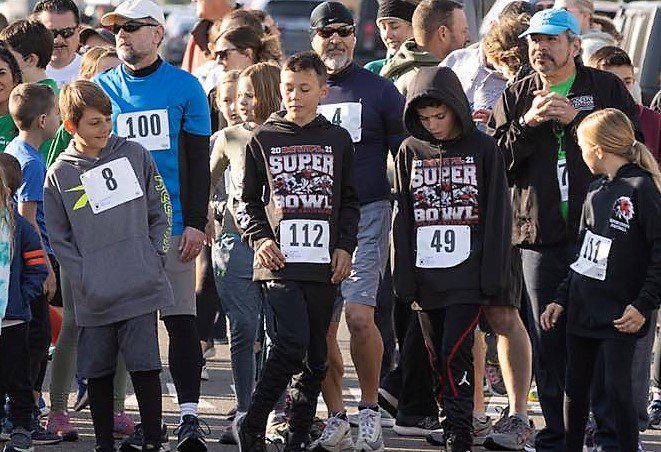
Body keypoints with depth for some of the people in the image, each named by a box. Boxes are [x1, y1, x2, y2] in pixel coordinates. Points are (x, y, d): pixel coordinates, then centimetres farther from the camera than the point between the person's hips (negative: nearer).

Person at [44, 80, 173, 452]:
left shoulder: (134, 155, 5)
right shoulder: (60, 173, 3)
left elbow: (160, 212, 10)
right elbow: (59, 238, 5)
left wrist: (155, 260, 0)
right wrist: (83, 278, -6)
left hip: (141, 291, -1)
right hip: (93, 297, 1)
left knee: (145, 366, -4)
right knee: (98, 372, 7)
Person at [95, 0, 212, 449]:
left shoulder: (185, 87, 2)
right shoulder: (102, 88, 7)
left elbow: (197, 160, 2)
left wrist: (195, 223, -5)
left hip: (173, 224, -2)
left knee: (181, 320, -6)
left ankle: (189, 416, -7)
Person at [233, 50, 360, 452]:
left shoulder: (338, 140, 11)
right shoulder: (264, 139, 7)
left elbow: (350, 202, 17)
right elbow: (247, 200, 12)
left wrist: (345, 247, 5)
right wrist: (260, 238, -4)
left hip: (324, 264, 3)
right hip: (280, 261, -3)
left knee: (315, 355, 4)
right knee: (292, 342, -18)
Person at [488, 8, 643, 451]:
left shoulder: (607, 88, 6)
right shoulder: (515, 98, 13)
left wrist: (577, 119, -12)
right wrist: (528, 123, -10)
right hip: (540, 236, 2)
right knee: (548, 340, 2)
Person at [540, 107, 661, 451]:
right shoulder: (596, 191, 12)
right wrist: (561, 299, 16)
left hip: (619, 316, -8)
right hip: (582, 312, 8)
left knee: (616, 389, -9)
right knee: (575, 388, 13)